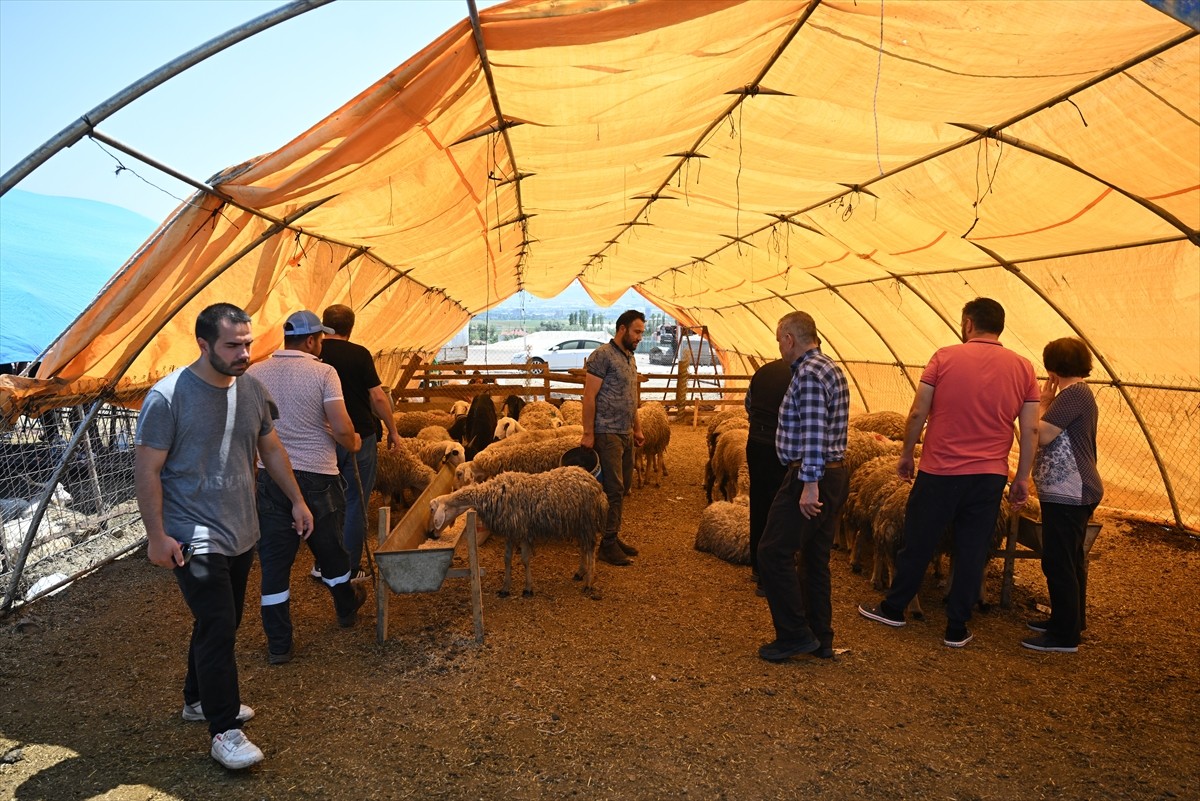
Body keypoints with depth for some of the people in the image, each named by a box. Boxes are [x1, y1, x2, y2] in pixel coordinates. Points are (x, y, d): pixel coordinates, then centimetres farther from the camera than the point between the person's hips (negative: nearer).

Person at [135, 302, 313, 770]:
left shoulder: (252, 389, 3)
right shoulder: (168, 397, -16)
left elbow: (270, 448, 16)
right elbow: (146, 471, -12)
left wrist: (296, 500, 16)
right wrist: (156, 535, -14)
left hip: (241, 534, 7)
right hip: (195, 539, -7)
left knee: (220, 624, 18)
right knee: (218, 629, -7)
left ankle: (200, 699, 37)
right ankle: (224, 731, 3)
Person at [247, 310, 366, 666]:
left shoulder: (255, 374, 1)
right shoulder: (323, 372, -11)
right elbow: (341, 428, -18)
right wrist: (353, 444, 3)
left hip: (270, 477, 2)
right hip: (317, 477, -2)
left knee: (274, 560, 8)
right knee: (330, 549, 19)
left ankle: (278, 645, 13)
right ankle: (346, 610, 42)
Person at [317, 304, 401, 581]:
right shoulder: (359, 354, -10)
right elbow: (378, 397, -12)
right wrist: (392, 431, 0)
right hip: (359, 438, -4)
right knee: (355, 503, 6)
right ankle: (350, 568, 11)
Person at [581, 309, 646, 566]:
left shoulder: (630, 358, 16)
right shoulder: (602, 355, -11)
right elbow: (589, 396, -14)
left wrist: (637, 428, 20)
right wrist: (588, 434, -18)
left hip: (626, 433, 9)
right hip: (607, 433, -9)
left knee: (623, 487, 12)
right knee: (613, 489, -7)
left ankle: (614, 536, 22)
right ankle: (607, 545, 2)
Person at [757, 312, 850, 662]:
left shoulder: (808, 373, -15)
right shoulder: (831, 369, 17)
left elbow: (814, 433, -24)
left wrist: (809, 484, -25)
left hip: (810, 478, -10)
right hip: (834, 475, 10)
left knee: (774, 554, -3)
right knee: (815, 558, 14)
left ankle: (794, 634, 3)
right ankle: (820, 638, 21)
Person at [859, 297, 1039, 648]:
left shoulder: (945, 357, -6)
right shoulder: (1023, 368, 2)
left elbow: (918, 413, -6)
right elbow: (1030, 430, 1)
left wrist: (906, 454, 7)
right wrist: (1022, 478, 10)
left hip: (939, 471, -2)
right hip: (990, 476, 2)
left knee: (918, 543, 12)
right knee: (972, 552, 10)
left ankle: (893, 608, 27)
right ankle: (957, 628, 18)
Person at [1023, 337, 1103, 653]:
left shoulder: (1073, 393, -16)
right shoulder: (1081, 393, 16)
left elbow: (1042, 435, -21)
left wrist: (1041, 403, -7)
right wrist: (1048, 404, 8)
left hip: (1067, 494, -11)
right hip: (1076, 492, 11)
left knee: (1058, 563, -5)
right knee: (1071, 561, 20)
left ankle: (1064, 636, 1)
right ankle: (1071, 620, 33)